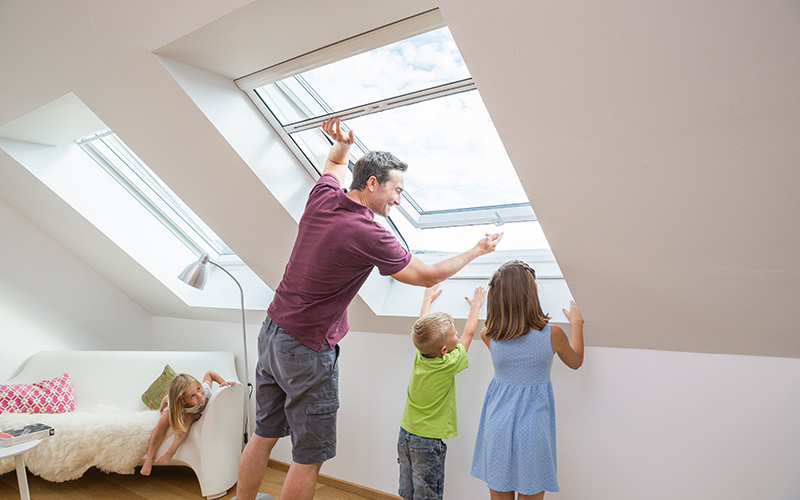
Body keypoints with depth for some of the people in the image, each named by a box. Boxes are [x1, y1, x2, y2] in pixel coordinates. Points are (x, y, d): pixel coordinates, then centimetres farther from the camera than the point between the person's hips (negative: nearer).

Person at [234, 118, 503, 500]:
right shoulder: (370, 236, -21)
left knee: (264, 434, 21)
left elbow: (335, 163, 25)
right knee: (310, 455, 6)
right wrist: (477, 251, 3)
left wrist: (343, 143, 4)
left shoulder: (322, 197, -1)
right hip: (308, 351, -8)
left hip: (271, 332, 9)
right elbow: (428, 276, -9)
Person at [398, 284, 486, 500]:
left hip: (405, 434, 6)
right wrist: (476, 305, 10)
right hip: (428, 441, -6)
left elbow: (423, 324, 11)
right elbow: (469, 333, -5)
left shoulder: (419, 356, -7)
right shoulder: (449, 364, -20)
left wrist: (428, 298, 27)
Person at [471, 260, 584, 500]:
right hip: (533, 426, -1)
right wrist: (577, 323, 17)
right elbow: (576, 361, 6)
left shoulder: (488, 335, -12)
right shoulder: (552, 334, -15)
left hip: (497, 424, 2)